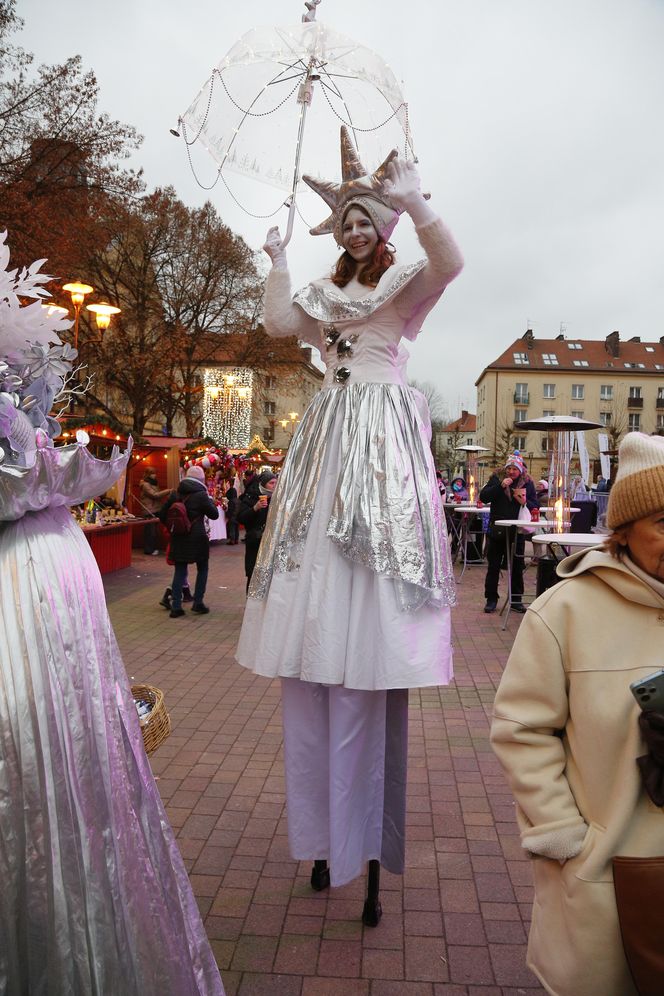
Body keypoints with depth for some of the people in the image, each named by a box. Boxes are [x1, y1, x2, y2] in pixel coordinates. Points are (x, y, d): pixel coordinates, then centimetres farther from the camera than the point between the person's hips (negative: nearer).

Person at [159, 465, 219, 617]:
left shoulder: (175, 494, 3)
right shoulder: (201, 495, -11)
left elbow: (162, 514, 6)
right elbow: (214, 514, -2)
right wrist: (210, 500, 12)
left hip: (178, 538, 4)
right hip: (197, 539, -4)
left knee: (179, 571, 9)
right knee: (202, 569, 14)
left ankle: (176, 606, 7)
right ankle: (198, 603, 13)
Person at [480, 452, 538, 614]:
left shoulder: (527, 483, 3)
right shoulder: (496, 479, 0)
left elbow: (536, 507, 3)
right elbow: (483, 497, -11)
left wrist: (525, 502, -17)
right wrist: (500, 486, -20)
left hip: (517, 532, 1)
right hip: (497, 531, 0)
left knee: (517, 567, 7)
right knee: (493, 566, 6)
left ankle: (516, 600, 19)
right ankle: (491, 599, 16)